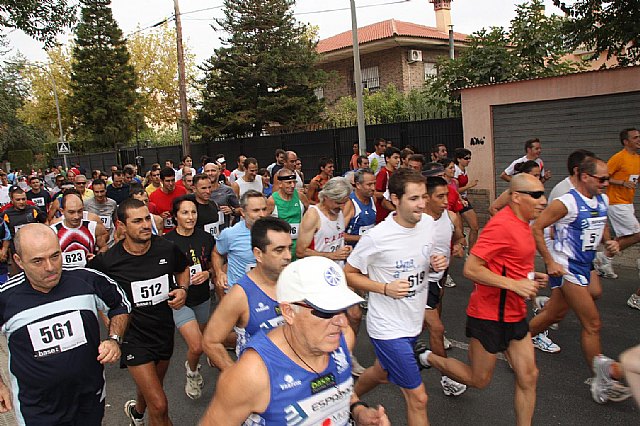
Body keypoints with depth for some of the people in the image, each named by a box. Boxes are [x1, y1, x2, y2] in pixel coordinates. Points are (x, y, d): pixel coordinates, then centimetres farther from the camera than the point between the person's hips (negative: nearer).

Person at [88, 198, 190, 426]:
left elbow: (183, 269, 11)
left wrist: (183, 289, -9)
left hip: (165, 330, 5)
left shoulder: (167, 249, -11)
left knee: (151, 388, 29)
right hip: (133, 336, -4)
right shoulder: (108, 261, -19)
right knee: (159, 406, -11)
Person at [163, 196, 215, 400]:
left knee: (197, 343, 19)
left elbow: (213, 266, 10)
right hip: (180, 300, -4)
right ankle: (192, 371, 20)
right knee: (196, 346, -15)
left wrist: (207, 274, -10)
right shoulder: (167, 241, -14)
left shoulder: (206, 238, -3)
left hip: (202, 299, 4)